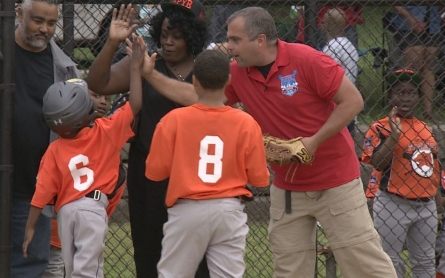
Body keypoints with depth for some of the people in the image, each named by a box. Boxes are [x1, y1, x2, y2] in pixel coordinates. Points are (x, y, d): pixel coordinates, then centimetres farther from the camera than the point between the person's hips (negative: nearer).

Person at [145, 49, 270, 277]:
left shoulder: (174, 119, -7)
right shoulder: (245, 123, -5)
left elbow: (155, 171, -4)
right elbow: (258, 177, -2)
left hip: (187, 210, -1)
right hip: (229, 210, 1)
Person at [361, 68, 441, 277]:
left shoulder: (425, 128, 10)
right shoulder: (380, 128, -8)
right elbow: (378, 163, -20)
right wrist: (394, 136, -27)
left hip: (426, 205, 6)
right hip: (394, 205, -6)